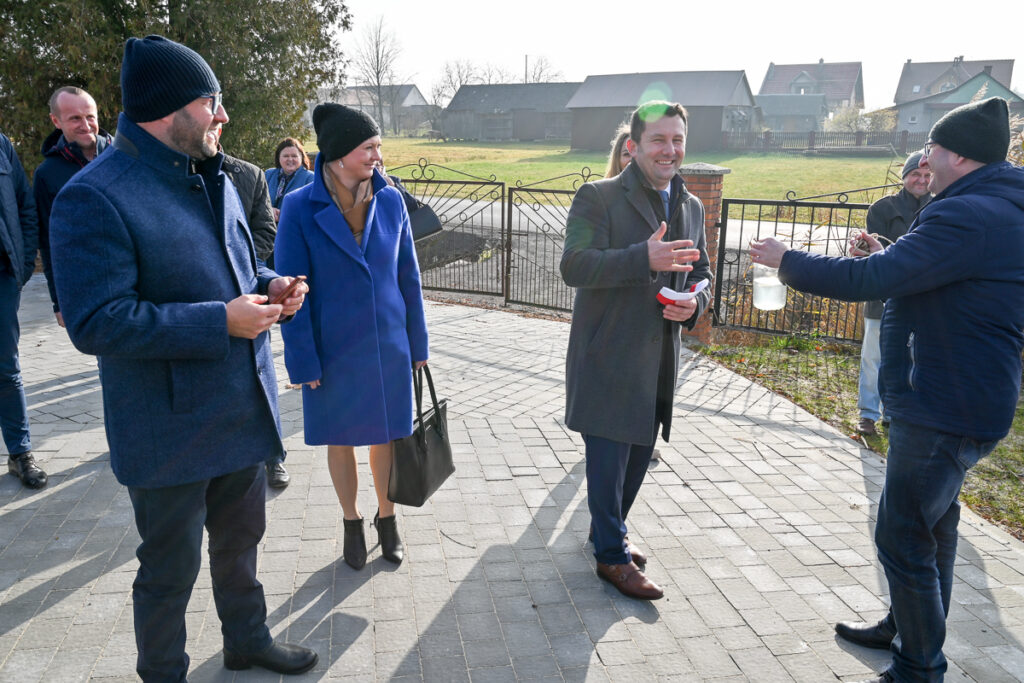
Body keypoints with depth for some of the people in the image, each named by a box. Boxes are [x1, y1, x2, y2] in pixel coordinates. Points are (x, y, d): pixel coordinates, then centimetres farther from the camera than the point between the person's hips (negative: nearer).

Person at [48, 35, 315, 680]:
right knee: (171, 567, 11)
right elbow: (96, 323, -25)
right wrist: (221, 321, -25)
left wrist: (271, 286, -2)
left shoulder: (212, 179, 8)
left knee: (241, 539, 24)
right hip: (171, 431, -8)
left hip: (243, 408, 8)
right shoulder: (94, 198, -19)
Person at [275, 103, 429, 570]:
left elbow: (408, 276, 3)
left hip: (388, 347, 2)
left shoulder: (390, 201, -3)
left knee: (386, 434, 13)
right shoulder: (300, 208, -11)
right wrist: (303, 361, -9)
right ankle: (352, 523, 36)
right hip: (333, 351, -2)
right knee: (340, 440, 14)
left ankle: (387, 518, 36)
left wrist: (417, 341, 6)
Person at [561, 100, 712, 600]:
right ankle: (613, 555, 21)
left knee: (638, 456, 18)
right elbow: (573, 265, -21)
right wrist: (645, 258, -33)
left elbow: (701, 272, 19)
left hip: (658, 361, 7)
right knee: (608, 460, 2)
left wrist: (695, 302, -4)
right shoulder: (598, 197, -10)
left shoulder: (691, 208, 11)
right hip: (608, 359, -6)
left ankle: (608, 532, 39)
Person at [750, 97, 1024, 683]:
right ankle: (907, 630, 42)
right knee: (932, 523, 23)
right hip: (959, 400, 11)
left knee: (904, 537, -1)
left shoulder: (968, 216, -23)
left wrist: (786, 259, -16)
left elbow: (864, 281, -29)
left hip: (946, 410, -11)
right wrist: (891, 255, 13)